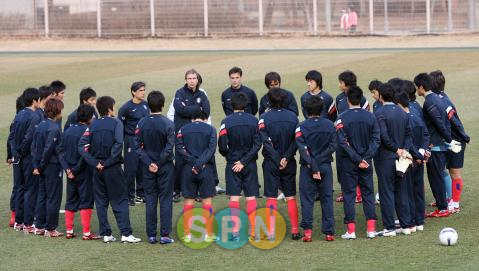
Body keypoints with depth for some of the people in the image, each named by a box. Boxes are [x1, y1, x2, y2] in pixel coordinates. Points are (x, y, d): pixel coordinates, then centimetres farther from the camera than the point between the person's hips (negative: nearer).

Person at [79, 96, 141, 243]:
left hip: (98, 169, 3)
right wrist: (109, 162, -14)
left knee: (101, 202, 10)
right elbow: (118, 144, -19)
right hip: (113, 169, -3)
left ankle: (106, 234, 8)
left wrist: (94, 163, -7)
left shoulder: (93, 125, 6)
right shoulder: (116, 123, -5)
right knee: (120, 201, 1)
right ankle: (126, 233, -5)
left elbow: (82, 146, -5)